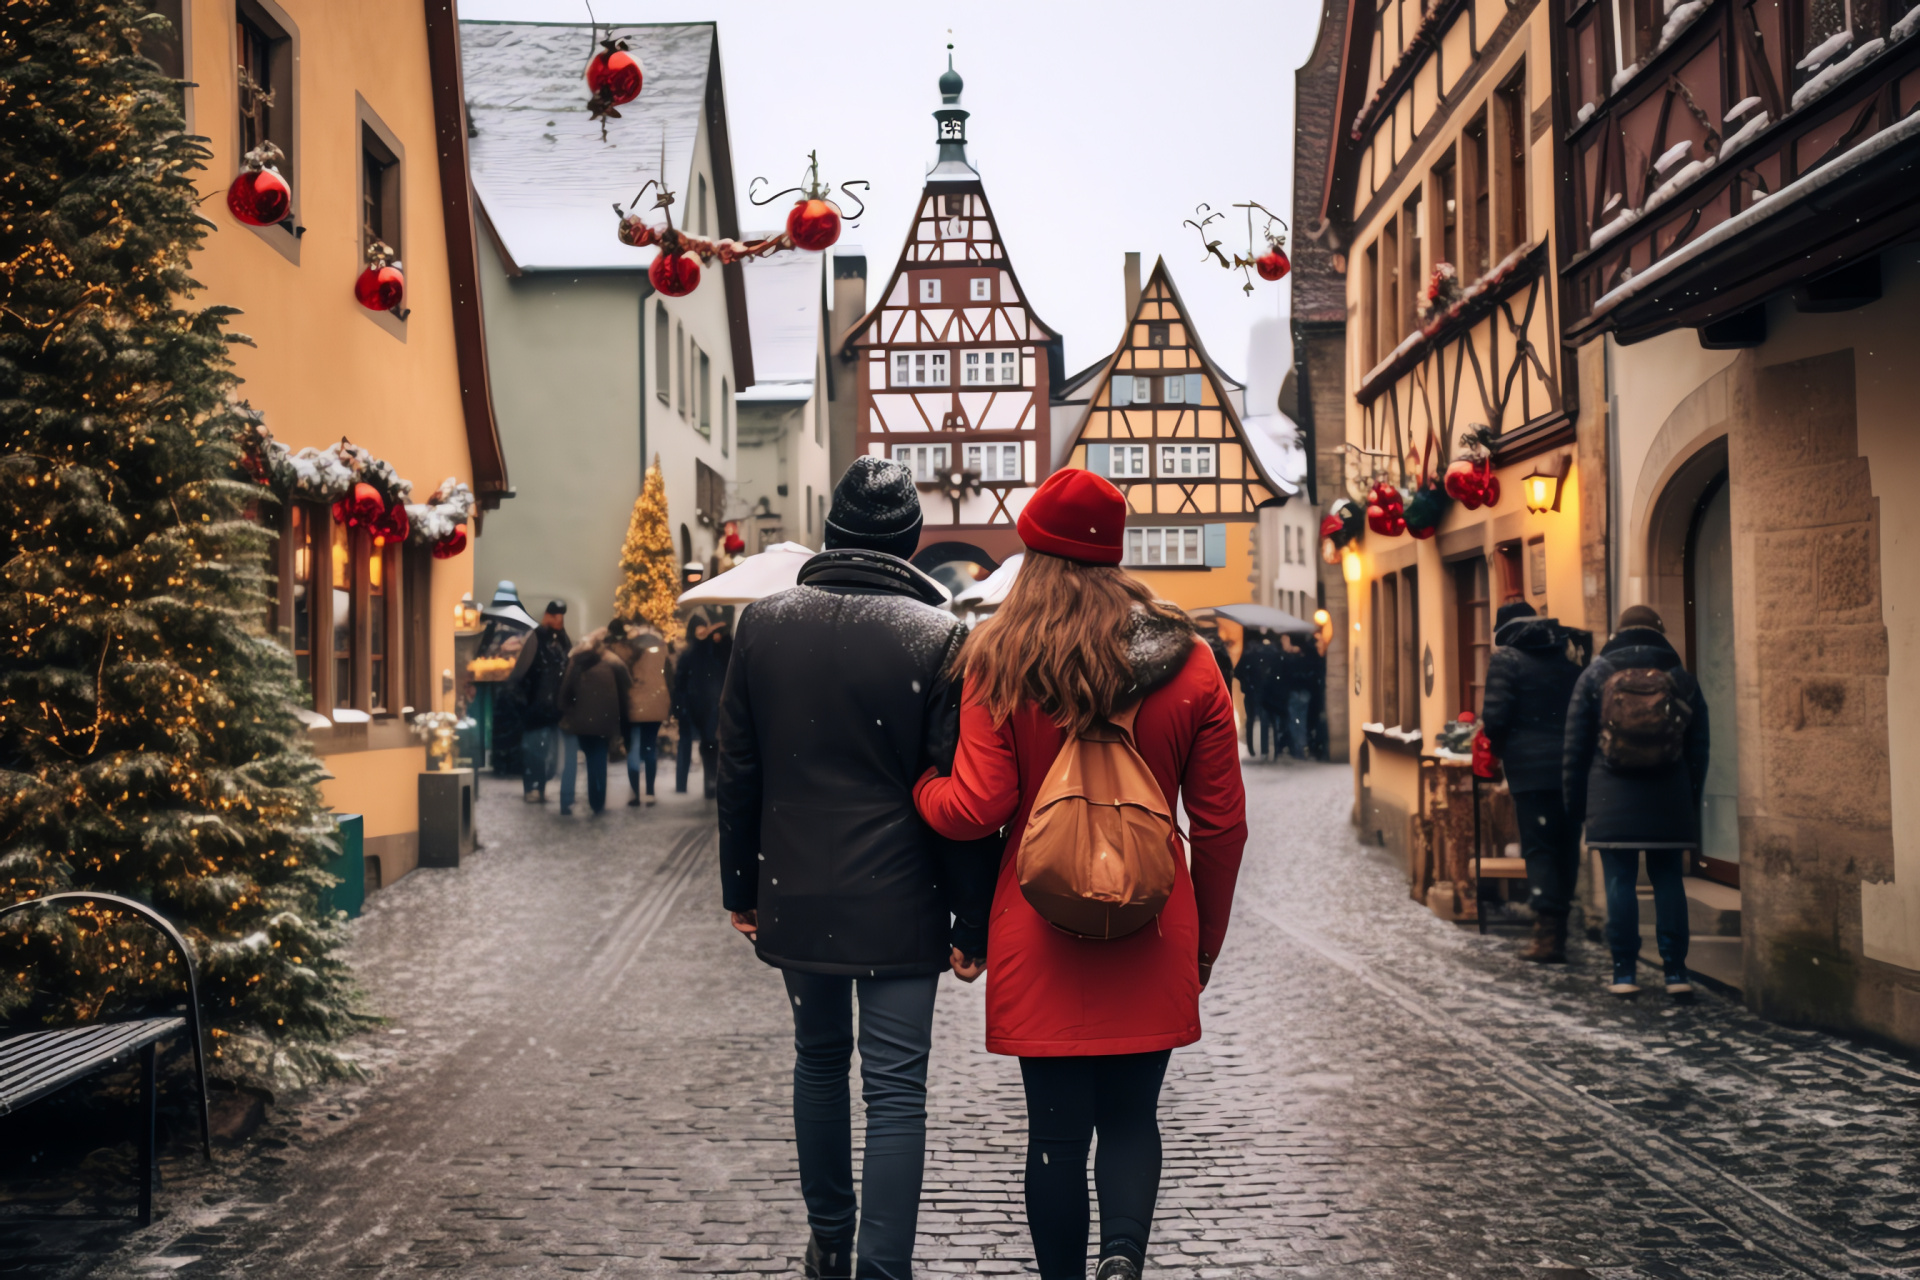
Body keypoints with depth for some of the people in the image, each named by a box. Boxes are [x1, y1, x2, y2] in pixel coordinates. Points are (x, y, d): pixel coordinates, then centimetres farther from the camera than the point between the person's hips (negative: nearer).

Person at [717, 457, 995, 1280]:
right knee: (896, 1089, 2)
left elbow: (738, 772, 5)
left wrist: (740, 887, 15)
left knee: (819, 1061, 21)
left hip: (795, 895, 4)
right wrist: (975, 921, -3)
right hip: (898, 903, -4)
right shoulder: (938, 636, -10)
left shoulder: (764, 624, 0)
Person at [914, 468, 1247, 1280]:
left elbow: (976, 809, -11)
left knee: (1057, 1129, 9)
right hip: (1151, 938, 1)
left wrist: (917, 787, 11)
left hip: (1040, 938, -1)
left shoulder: (999, 663, -7)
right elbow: (1221, 825, 2)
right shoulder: (1189, 665, -1)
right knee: (1132, 1118, 13)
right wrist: (1205, 940, 14)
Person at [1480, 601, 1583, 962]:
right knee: (1566, 847, 10)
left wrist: (1499, 749, 8)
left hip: (1531, 767, -5)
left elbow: (1495, 716, -10)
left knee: (1538, 847, -3)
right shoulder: (1567, 661, 15)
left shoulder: (1506, 659, -2)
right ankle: (1558, 928, 15)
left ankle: (1548, 935, -10)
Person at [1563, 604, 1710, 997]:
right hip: (1669, 799, 1)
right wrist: (1691, 802, 15)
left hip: (1612, 799, -1)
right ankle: (1676, 971, 6)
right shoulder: (1682, 680, 7)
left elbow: (1576, 744, 3)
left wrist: (1575, 803, 8)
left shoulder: (1594, 675, 3)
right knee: (1668, 879, 7)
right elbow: (1698, 749, 9)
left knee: (1620, 881, 1)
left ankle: (1624, 972, 1)